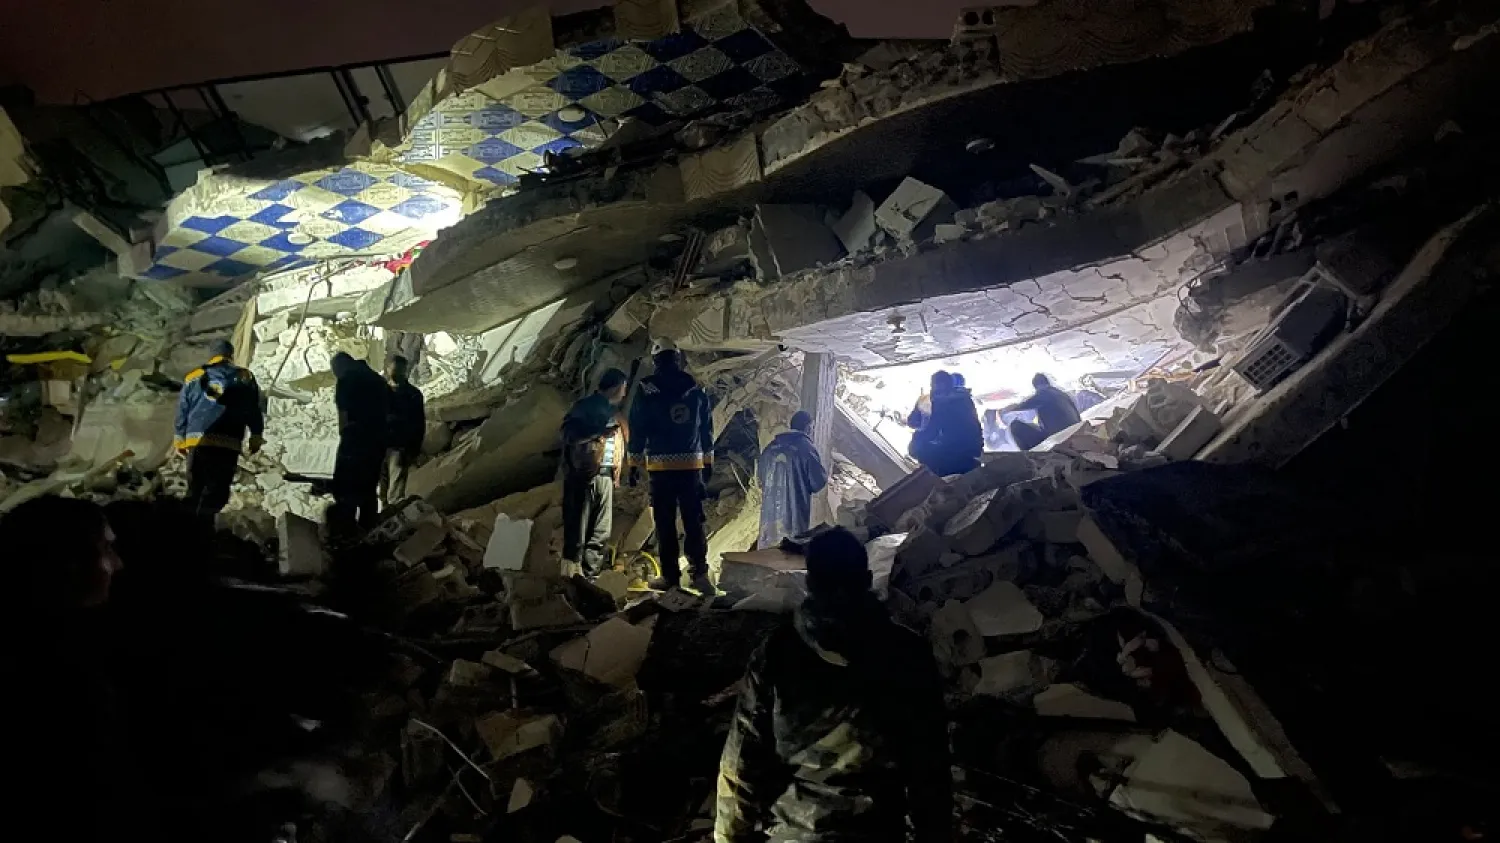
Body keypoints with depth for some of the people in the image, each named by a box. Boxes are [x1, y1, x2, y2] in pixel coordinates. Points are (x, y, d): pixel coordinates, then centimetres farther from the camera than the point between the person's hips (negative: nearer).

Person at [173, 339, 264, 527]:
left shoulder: (193, 377, 17)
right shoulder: (244, 377, 10)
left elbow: (182, 411, 17)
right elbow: (253, 411, 9)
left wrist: (180, 440, 23)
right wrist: (256, 437, 16)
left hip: (195, 440, 3)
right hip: (227, 443, -3)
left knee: (195, 489, 13)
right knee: (217, 490, -7)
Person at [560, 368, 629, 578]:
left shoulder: (612, 411, 20)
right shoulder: (586, 406, -4)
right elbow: (570, 435, -17)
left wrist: (616, 473, 14)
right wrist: (601, 432, -19)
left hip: (605, 477, 8)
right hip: (584, 475, -8)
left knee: (602, 532, 7)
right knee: (577, 530, -5)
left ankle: (591, 576, 14)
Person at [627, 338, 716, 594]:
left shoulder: (646, 390, -2)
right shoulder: (696, 390, 8)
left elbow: (637, 429, -1)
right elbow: (707, 429, 12)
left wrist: (634, 464, 6)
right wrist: (708, 462, 20)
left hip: (661, 466, -2)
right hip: (692, 465, 3)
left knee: (665, 523, 3)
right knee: (694, 520, 5)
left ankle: (670, 575, 5)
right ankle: (700, 572, -3)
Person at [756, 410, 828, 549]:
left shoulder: (772, 446, 10)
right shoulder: (806, 447, -8)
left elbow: (760, 473, 20)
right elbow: (819, 480, -7)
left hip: (769, 510, 6)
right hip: (794, 512, -6)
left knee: (769, 549, 11)